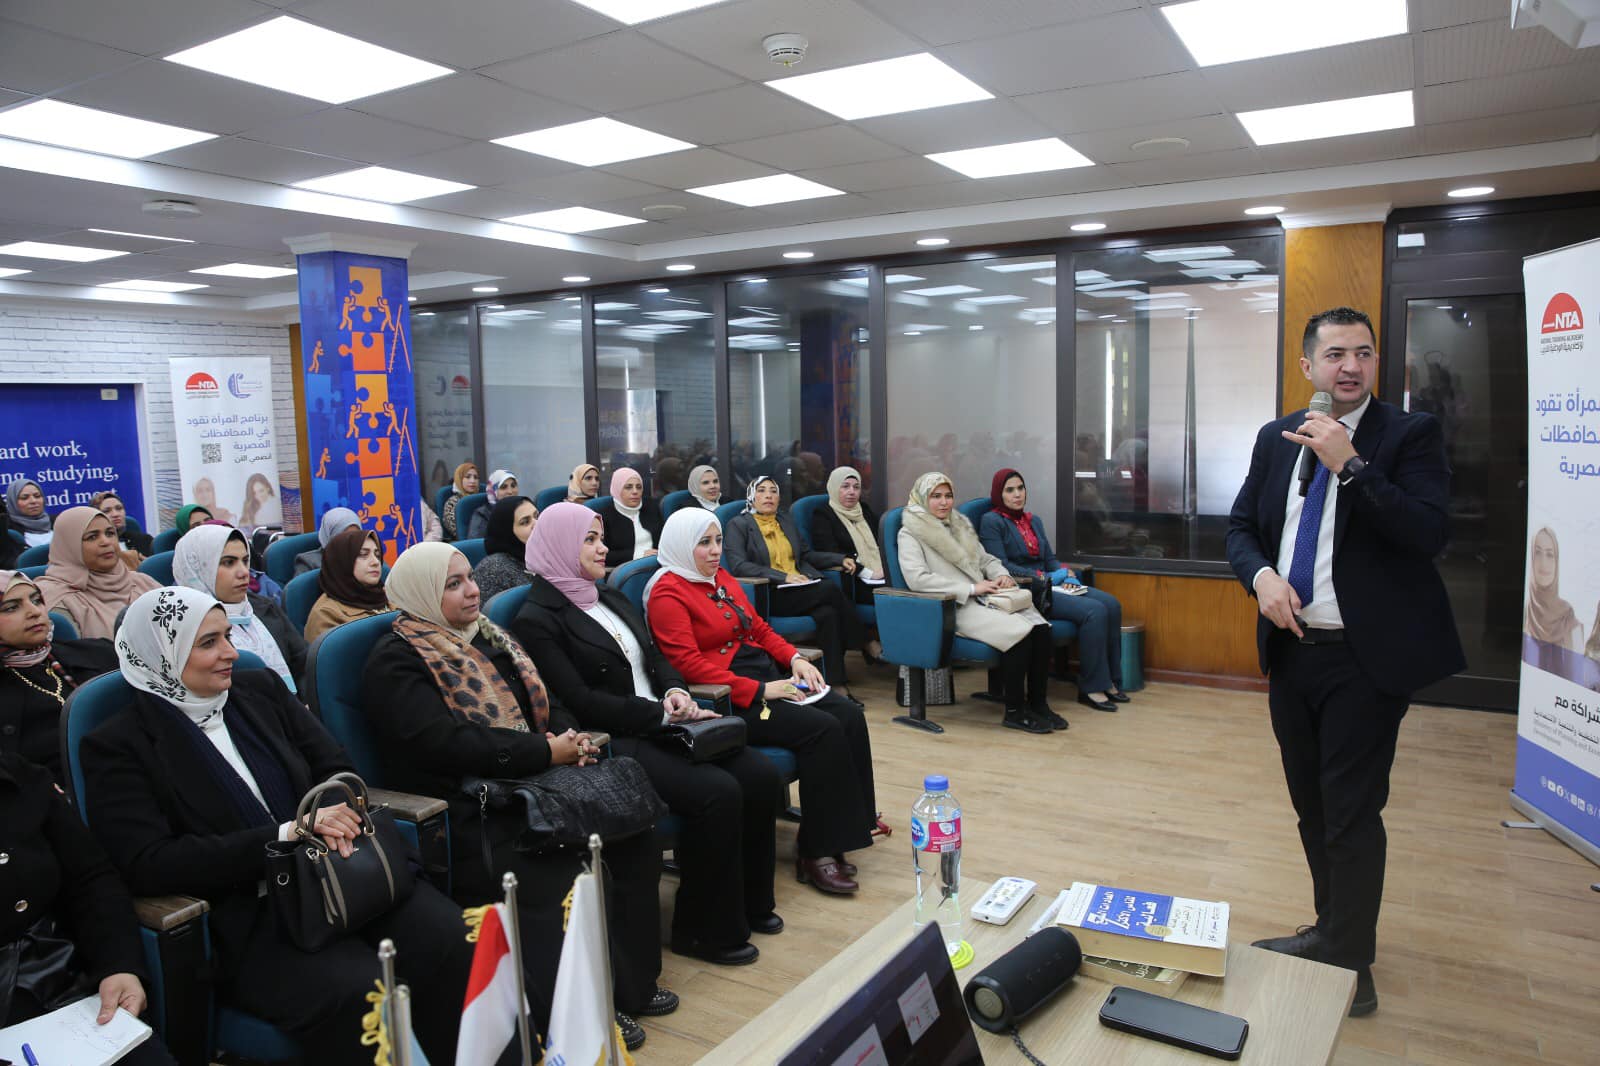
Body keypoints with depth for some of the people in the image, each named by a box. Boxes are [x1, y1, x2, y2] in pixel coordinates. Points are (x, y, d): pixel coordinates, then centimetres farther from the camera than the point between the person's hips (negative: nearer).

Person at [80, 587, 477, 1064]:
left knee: (449, 940, -22)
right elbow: (150, 865, -12)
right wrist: (285, 834, -20)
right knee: (355, 992, -32)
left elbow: (338, 770, 13)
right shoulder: (117, 747, -1)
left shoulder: (261, 689, 12)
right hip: (241, 920, -4)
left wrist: (332, 817, -12)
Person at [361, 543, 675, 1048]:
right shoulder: (396, 663, -7)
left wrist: (570, 735, -4)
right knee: (576, 873, -26)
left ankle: (630, 978, 5)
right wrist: (546, 752, -19)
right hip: (468, 821, -7)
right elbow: (447, 742, -20)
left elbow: (544, 701, 18)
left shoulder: (482, 636, 16)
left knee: (632, 832, -11)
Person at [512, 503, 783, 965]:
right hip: (613, 743, -8)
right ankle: (705, 930, -6)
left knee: (761, 775, -10)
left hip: (658, 727, 8)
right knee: (718, 792, -26)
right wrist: (661, 714, -16)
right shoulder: (537, 621, -7)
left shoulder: (612, 599, 18)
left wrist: (676, 691, -4)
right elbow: (580, 701, -15)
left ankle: (749, 901, 10)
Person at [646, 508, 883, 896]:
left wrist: (795, 658, 3)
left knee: (849, 714, -10)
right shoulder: (668, 593, -9)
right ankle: (816, 850, -15)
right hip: (727, 697, -8)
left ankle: (855, 818, 4)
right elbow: (690, 665, -18)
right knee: (822, 728, -24)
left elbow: (759, 628, 22)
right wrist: (759, 691, -20)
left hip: (767, 676, 9)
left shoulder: (722, 578, 17)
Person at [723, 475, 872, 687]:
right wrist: (783, 577, -18)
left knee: (828, 612, -29)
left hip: (801, 590, 6)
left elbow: (805, 556, 28)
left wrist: (840, 559, 10)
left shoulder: (786, 520, 24)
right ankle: (866, 645, -13)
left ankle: (835, 683, -30)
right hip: (770, 595, -6)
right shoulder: (738, 525, 3)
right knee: (831, 589, -26)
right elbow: (738, 565, -11)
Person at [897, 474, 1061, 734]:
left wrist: (1002, 575, 3)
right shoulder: (910, 533, -1)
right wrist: (971, 588, -17)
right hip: (955, 607, -7)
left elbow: (986, 559, 28)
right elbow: (916, 578, -15)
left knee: (1041, 629, -19)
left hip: (984, 598, 7)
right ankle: (1014, 712, -14)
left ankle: (1038, 704, -6)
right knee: (1019, 633, -28)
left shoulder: (960, 525, 22)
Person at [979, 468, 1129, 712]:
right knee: (1094, 611, -24)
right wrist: (1042, 578, -14)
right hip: (1023, 591, -8)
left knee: (1111, 604, -13)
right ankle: (1091, 688, -15)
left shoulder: (1034, 520, 22)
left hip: (1049, 585, 8)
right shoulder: (992, 522, -3)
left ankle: (1109, 680, -6)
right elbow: (1000, 566, -13)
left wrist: (1065, 573, -1)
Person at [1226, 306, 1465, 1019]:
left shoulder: (1410, 434, -7)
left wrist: (1349, 464, -24)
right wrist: (1261, 575, -8)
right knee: (1312, 807, 18)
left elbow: (1430, 533, -19)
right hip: (1290, 650, 5)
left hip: (1365, 659, -5)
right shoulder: (1277, 438, 8)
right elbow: (1241, 525, 11)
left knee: (1352, 813, 1)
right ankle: (1331, 930, 37)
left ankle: (1350, 964, 17)